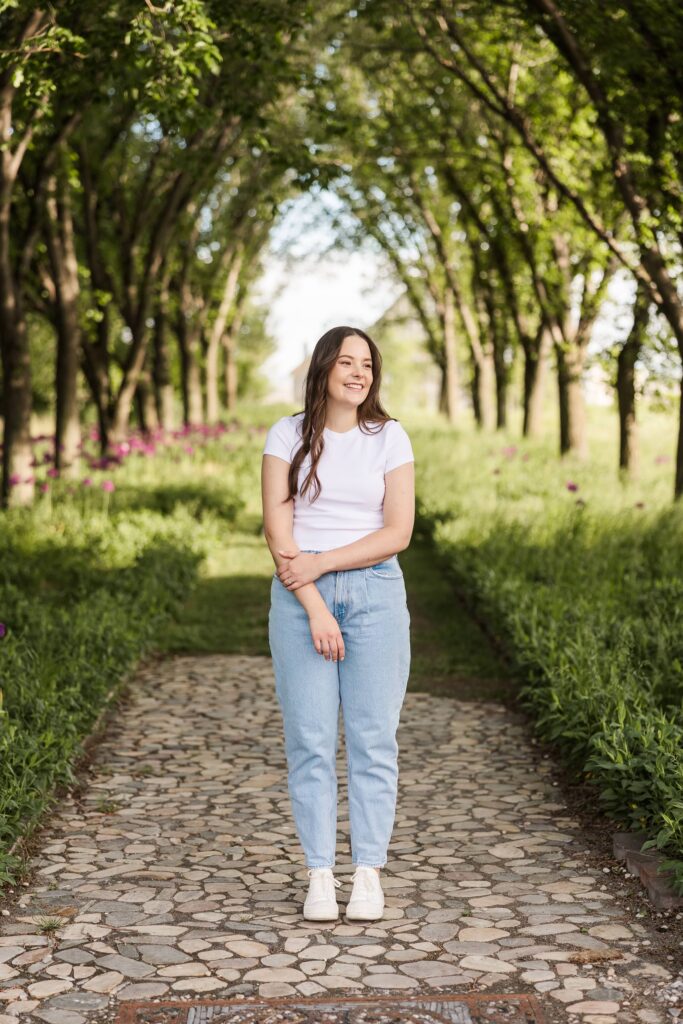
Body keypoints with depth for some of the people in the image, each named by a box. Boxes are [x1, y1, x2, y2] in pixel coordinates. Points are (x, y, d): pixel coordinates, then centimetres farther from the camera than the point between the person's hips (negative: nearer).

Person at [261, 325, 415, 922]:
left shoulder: (390, 438, 4)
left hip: (375, 592, 1)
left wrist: (319, 562, -11)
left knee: (373, 738, 0)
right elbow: (278, 530, -4)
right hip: (300, 597, 0)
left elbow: (398, 533, -3)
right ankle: (319, 875, 6)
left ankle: (369, 874, 7)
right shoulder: (288, 436, 3)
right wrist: (314, 607, -12)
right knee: (310, 739, -1)